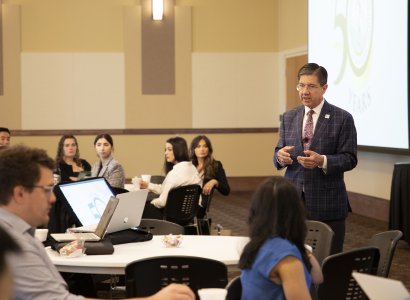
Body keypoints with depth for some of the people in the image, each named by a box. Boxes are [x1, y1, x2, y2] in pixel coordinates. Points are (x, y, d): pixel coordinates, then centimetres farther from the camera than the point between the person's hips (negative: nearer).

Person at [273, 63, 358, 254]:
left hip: (327, 202, -3)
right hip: (293, 200, 3)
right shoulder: (289, 117, 11)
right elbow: (279, 153, 13)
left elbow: (349, 159, -6)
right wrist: (280, 156, -12)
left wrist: (322, 161, -23)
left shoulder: (342, 118, -3)